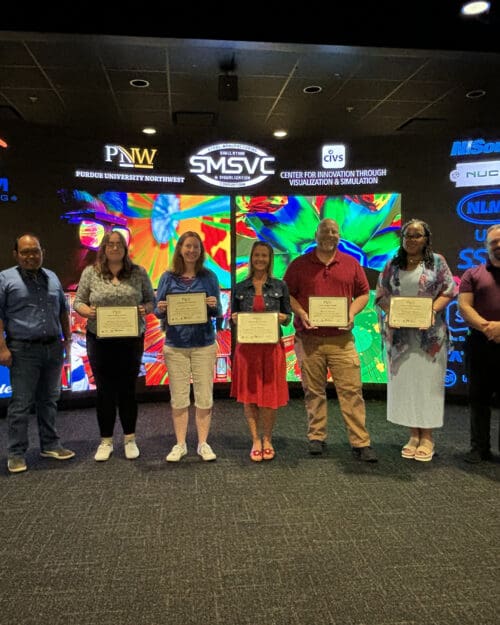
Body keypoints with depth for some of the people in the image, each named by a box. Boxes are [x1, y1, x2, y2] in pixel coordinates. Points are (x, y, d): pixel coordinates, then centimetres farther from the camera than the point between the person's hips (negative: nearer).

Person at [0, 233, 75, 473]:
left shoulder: (52, 278, 13)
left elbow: (63, 310, 20)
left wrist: (67, 338, 15)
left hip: (53, 348, 5)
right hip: (23, 350, -5)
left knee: (49, 400, 13)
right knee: (21, 403, 0)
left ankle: (50, 445, 24)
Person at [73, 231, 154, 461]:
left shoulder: (139, 273, 3)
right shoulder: (90, 273, 2)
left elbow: (151, 300, 5)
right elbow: (78, 302, 5)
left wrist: (144, 310, -16)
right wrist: (88, 311, -16)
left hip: (131, 340, 0)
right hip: (100, 340, 0)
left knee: (128, 388, 8)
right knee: (104, 389, 7)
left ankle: (130, 439, 22)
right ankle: (106, 441, 20)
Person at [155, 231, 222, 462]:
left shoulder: (209, 277, 4)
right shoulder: (168, 277, 4)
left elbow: (218, 312, 5)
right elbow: (158, 311, 5)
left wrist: (214, 306, -16)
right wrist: (161, 309, -17)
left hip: (204, 344, 0)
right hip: (175, 345, 0)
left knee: (204, 396, 4)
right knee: (178, 397, 5)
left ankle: (203, 443, 18)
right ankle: (180, 444, 19)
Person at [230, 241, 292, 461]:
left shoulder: (280, 286, 4)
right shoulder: (240, 288, 6)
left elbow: (288, 317, 7)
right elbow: (233, 317, 11)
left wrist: (283, 318, -15)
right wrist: (234, 319, -11)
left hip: (272, 346, -1)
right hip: (247, 346, 1)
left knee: (270, 395, 4)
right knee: (249, 395, 5)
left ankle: (267, 439, 23)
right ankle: (255, 440, 19)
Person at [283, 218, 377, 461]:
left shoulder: (351, 264, 9)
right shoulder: (299, 265, 5)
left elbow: (363, 293, 13)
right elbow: (287, 294, 7)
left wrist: (352, 313, -5)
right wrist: (301, 313, -10)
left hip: (341, 339, 1)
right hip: (309, 339, 0)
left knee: (351, 390, -2)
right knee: (313, 391, 8)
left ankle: (361, 443, 5)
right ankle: (316, 438, 22)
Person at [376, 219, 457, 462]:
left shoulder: (437, 261, 4)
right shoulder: (392, 265, 9)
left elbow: (448, 292, 1)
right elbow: (381, 296, 8)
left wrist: (432, 310, -15)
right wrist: (391, 313, -11)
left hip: (429, 333, -2)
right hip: (400, 334, 2)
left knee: (427, 381, 1)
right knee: (404, 382, 4)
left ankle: (427, 437, 11)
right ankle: (414, 435, 15)